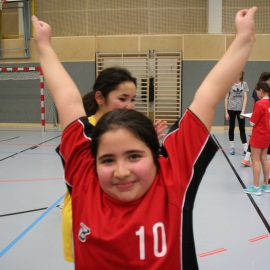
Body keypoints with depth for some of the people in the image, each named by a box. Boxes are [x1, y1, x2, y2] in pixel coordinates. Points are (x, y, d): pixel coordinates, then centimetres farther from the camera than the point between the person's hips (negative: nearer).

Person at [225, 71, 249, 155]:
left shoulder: (244, 84, 1)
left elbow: (245, 98, -2)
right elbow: (226, 98, 0)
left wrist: (243, 111, -11)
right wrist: (226, 112, -4)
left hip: (240, 109, 0)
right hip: (231, 109, 0)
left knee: (242, 129, 1)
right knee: (231, 128, 10)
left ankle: (245, 148, 2)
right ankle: (232, 147, 19)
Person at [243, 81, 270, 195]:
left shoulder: (259, 104, -21)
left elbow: (253, 122, -16)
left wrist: (251, 117, 2)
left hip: (259, 135, -8)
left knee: (256, 160, 1)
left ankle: (256, 187, 7)